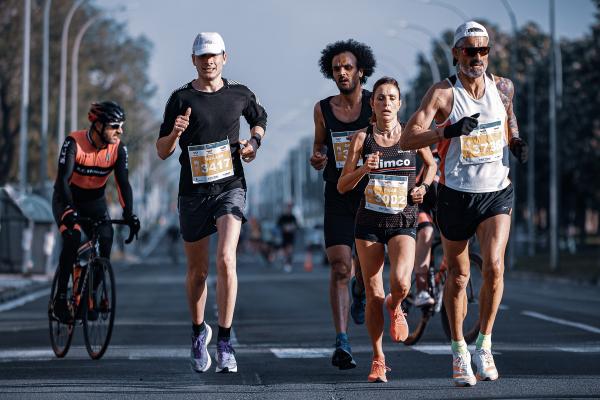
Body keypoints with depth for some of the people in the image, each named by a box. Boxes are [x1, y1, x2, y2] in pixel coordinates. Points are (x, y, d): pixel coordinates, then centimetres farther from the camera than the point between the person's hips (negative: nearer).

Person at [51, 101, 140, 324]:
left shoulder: (118, 149, -15)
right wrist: (70, 210, -46)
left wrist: (129, 214, -37)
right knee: (72, 238, -28)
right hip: (67, 199, -4)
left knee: (106, 239, -17)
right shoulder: (74, 143, -24)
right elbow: (63, 179, -31)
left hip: (95, 201, 4)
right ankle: (60, 298, -20)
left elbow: (123, 183, -21)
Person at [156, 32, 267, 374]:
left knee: (226, 259, -20)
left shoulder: (239, 94, 4)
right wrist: (175, 133, -20)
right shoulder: (181, 99, -1)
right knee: (198, 271, 10)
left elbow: (260, 118, 26)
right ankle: (199, 331, 35)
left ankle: (225, 342, -15)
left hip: (230, 187, -1)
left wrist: (254, 143, 6)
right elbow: (162, 151, 1)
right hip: (193, 192, 1)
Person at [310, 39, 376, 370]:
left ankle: (360, 292, 43)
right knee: (339, 268, -11)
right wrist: (317, 160, -3)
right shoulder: (323, 109, 4)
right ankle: (342, 343, -13)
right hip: (337, 196, 1)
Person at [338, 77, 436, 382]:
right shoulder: (362, 138, -2)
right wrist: (363, 169, -18)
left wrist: (423, 187, -1)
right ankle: (378, 360, 17)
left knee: (400, 284, -23)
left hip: (403, 222, -1)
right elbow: (342, 186, 0)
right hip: (369, 222, 1)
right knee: (373, 295, 1)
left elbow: (431, 164, 18)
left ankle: (395, 308, 14)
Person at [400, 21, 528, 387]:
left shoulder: (503, 87, 2)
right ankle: (459, 351, 24)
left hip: (497, 192, 2)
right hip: (456, 195, -2)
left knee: (494, 266, -17)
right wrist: (450, 130, -32)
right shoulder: (443, 93, -10)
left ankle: (484, 345, 0)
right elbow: (408, 140, -18)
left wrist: (518, 144, 1)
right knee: (458, 275, 7)